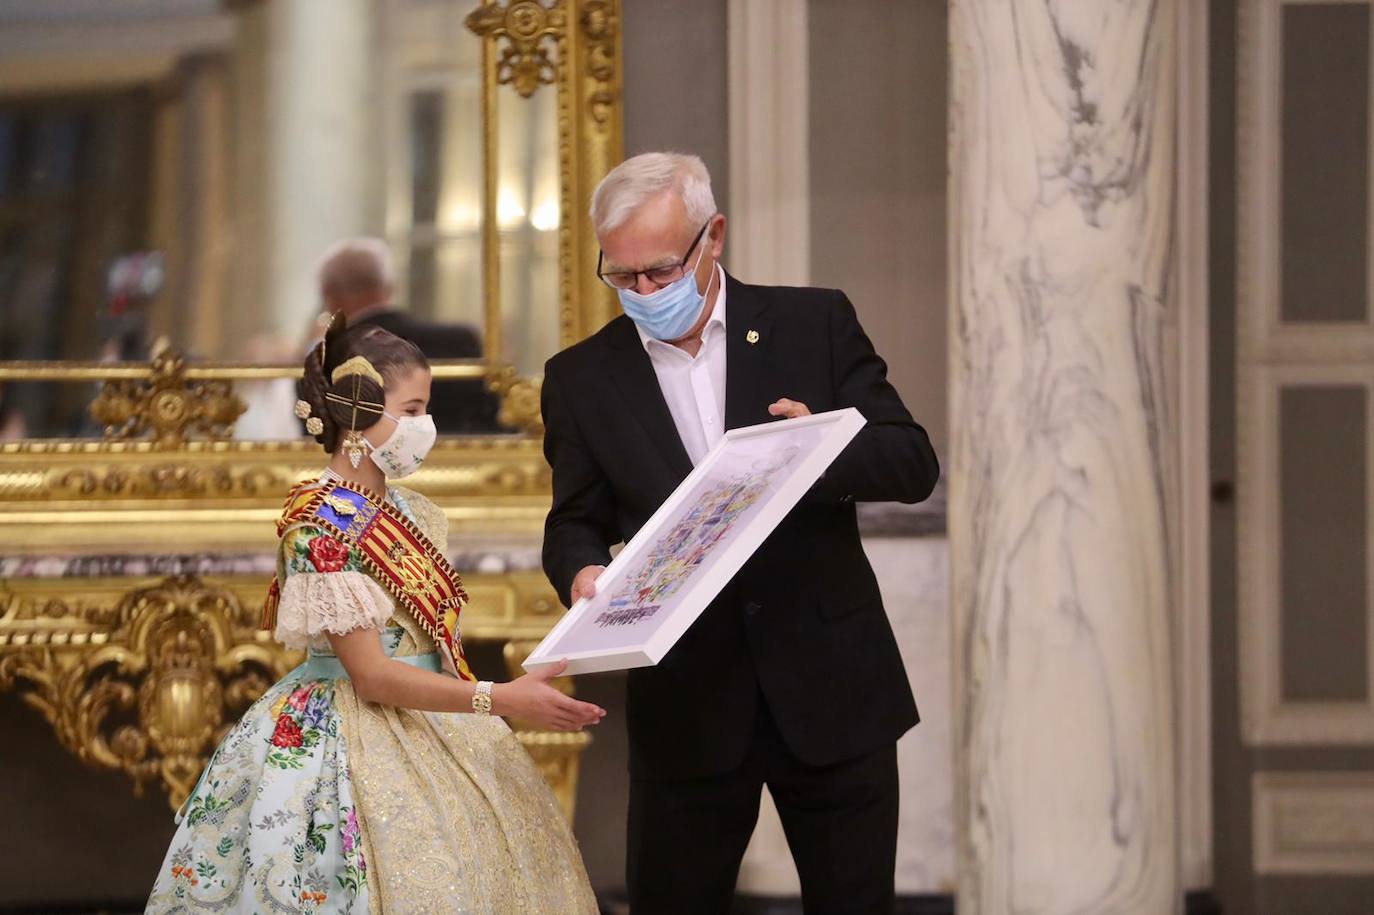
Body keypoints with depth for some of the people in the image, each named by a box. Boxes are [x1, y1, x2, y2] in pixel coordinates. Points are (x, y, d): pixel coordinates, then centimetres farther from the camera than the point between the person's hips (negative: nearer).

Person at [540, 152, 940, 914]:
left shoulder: (816, 324, -1)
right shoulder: (582, 379, 3)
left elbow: (914, 466, -2)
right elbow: (576, 522, 9)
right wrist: (584, 572, -15)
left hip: (829, 687, -1)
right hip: (686, 706, 1)